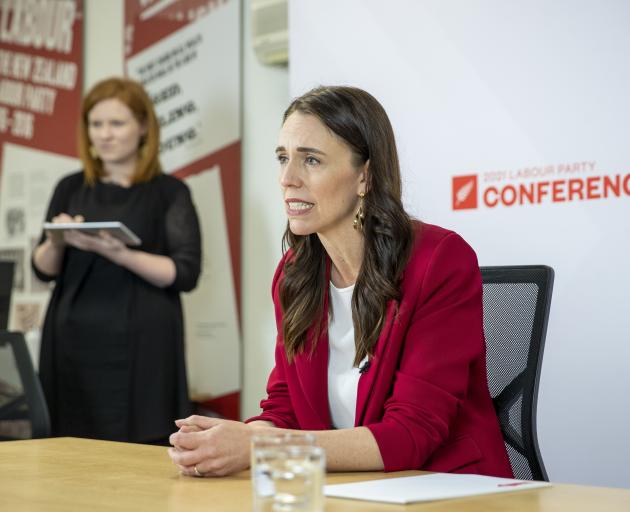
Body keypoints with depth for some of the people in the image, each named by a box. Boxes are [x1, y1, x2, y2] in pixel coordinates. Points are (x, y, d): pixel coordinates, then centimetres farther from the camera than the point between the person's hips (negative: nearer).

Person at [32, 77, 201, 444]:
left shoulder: (169, 192, 1)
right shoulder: (71, 188, 12)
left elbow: (186, 273, -7)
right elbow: (44, 270, 13)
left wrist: (118, 254, -19)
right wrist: (56, 242, -9)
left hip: (140, 348, -3)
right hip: (74, 344, 3)